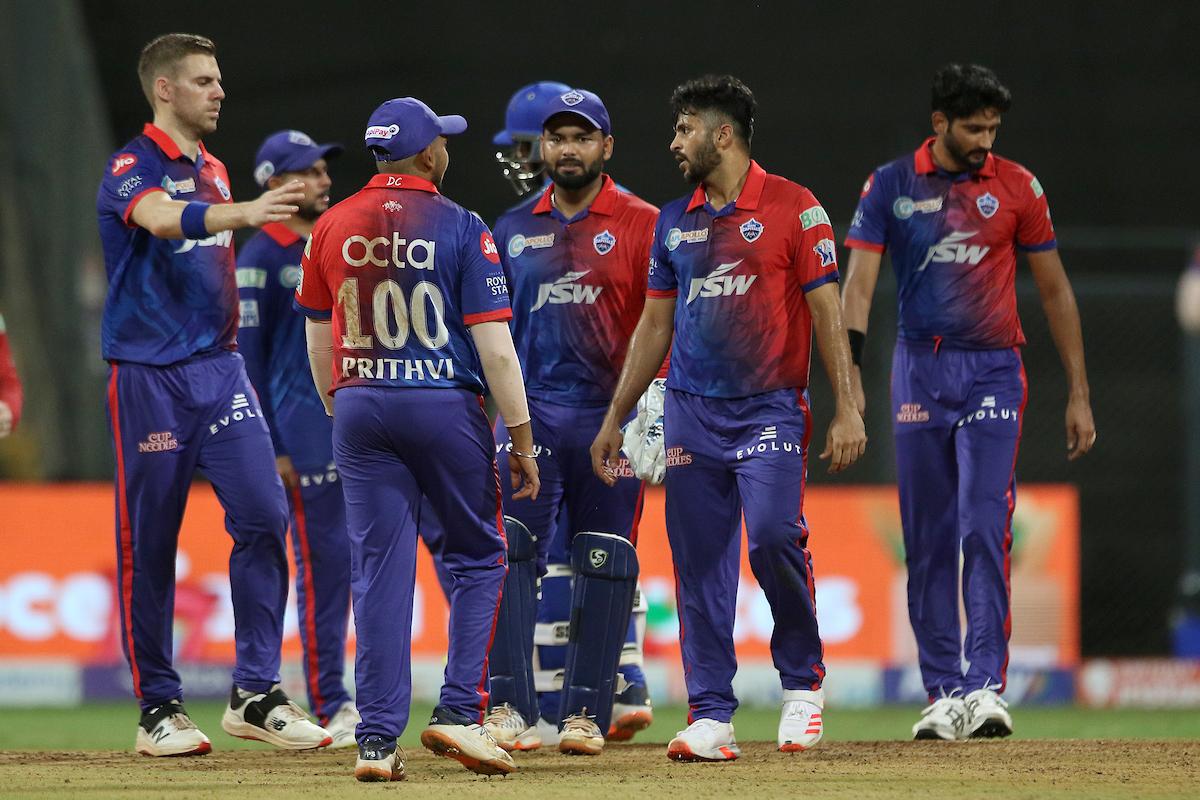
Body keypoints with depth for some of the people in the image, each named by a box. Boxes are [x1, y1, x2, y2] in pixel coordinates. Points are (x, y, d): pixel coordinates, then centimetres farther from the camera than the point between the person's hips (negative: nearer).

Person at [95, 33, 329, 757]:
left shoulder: (213, 171, 15)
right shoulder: (131, 171, -9)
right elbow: (164, 219, -32)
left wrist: (226, 357, 17)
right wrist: (245, 214, -48)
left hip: (220, 369, 6)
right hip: (150, 376, -6)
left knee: (264, 513, -7)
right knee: (150, 542, 0)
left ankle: (256, 693, -4)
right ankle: (159, 709, 7)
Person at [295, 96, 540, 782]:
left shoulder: (332, 228, 5)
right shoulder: (460, 228, -7)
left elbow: (319, 338, 13)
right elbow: (493, 343, -10)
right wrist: (522, 437, -5)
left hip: (359, 408, 3)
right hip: (445, 404, -3)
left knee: (380, 572, 4)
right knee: (479, 557, 11)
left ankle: (378, 738, 0)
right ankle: (461, 712, 0)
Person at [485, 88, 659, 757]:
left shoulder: (642, 226, 2)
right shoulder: (513, 231, 12)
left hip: (612, 418, -2)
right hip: (530, 413, 2)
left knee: (604, 563, 1)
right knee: (512, 554, -9)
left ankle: (587, 710, 7)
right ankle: (513, 706, -9)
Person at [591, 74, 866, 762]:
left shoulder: (793, 209, -2)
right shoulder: (675, 221, 14)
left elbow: (827, 313, -5)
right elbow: (655, 326, 19)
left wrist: (848, 410, -12)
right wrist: (615, 419, 17)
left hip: (770, 409, -5)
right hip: (691, 413, 5)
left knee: (773, 535, -21)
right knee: (700, 566, 1)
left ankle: (803, 681, 0)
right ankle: (712, 718, 5)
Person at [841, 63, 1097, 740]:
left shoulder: (1017, 187, 3)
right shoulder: (890, 187, 2)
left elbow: (1056, 291, 7)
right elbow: (859, 283, -5)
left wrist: (1079, 396, 4)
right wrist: (850, 375, -20)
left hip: (993, 372, -1)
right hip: (919, 371, 1)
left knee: (985, 531, -13)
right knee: (927, 541, 4)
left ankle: (986, 689, -17)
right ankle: (944, 693, 9)